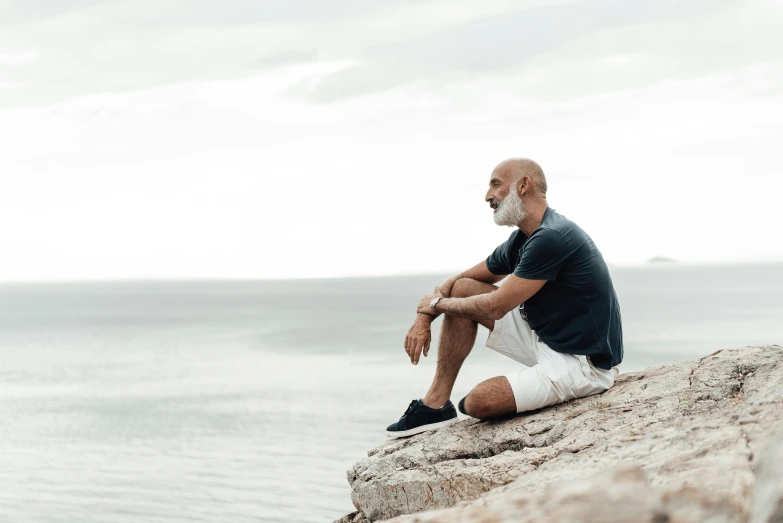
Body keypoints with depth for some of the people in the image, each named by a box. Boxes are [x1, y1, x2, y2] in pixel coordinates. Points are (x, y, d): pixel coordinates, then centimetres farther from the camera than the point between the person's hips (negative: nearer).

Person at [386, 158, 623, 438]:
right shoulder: (521, 239, 8)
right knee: (463, 289, 5)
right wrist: (423, 318, 0)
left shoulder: (552, 238, -22)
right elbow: (456, 281, 18)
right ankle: (435, 403, 4)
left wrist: (437, 303, -4)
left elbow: (494, 307, -20)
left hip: (584, 362, -10)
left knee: (479, 402, -27)